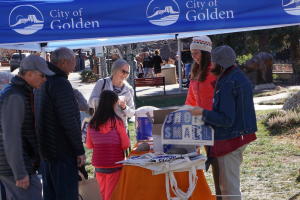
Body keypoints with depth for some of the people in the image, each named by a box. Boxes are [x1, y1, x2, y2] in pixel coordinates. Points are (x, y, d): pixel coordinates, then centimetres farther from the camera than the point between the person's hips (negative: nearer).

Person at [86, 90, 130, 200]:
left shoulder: (92, 123, -3)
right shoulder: (116, 121, -14)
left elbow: (89, 145, 7)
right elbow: (125, 145, -10)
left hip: (98, 165, 4)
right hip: (114, 165, -4)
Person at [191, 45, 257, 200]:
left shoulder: (227, 84, -22)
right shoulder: (240, 76, 8)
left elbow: (226, 120, -24)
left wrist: (203, 112, -14)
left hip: (229, 139, -10)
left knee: (228, 185, 0)